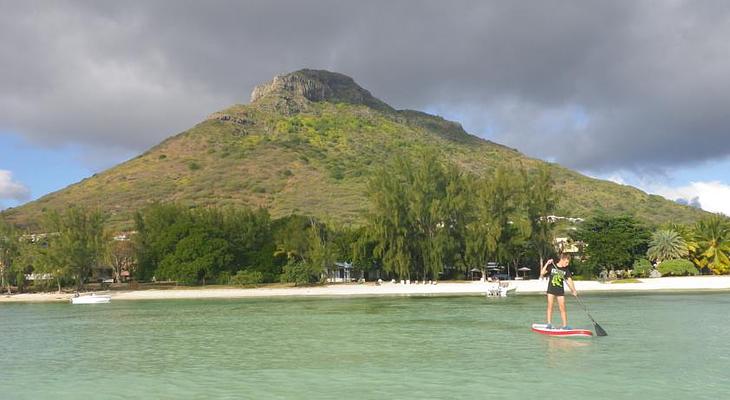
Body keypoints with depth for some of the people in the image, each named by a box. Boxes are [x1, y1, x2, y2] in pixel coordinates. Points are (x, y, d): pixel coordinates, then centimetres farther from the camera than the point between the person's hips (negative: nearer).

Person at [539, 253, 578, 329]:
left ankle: (565, 325, 7)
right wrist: (547, 264, -20)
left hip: (560, 291, 2)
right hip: (551, 290, -2)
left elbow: (569, 280, -6)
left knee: (562, 308, 2)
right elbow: (542, 273, -11)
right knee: (550, 307, -2)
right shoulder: (551, 266, -5)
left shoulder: (566, 270, 2)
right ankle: (549, 324, 2)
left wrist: (574, 290, -18)